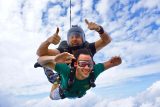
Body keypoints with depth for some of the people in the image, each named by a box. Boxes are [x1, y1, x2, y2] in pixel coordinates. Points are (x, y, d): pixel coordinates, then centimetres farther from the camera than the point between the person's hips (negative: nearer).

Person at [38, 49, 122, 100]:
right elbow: (40, 60, -52)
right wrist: (54, 58, -74)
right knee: (52, 96, 33)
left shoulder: (95, 71, -44)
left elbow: (111, 62, -34)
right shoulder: (67, 70, -50)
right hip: (63, 93, -2)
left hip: (79, 94, 2)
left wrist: (116, 60, -60)